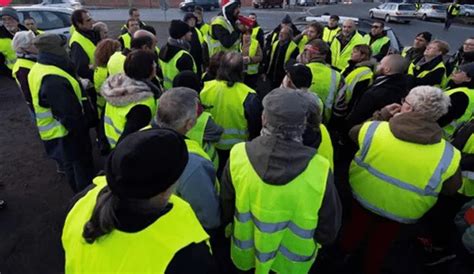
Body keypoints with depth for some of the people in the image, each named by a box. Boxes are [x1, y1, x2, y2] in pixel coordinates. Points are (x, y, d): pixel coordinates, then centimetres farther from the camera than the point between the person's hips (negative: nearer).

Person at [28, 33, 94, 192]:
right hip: (67, 133, -10)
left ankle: (80, 192, 47)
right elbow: (69, 114, -30)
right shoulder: (53, 80, -32)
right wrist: (81, 131, -19)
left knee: (71, 165, 26)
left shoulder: (39, 69, 2)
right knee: (82, 166, 8)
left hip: (57, 131, 10)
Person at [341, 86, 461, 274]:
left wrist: (382, 115, 0)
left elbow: (353, 133, -3)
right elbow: (451, 189, -7)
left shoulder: (374, 129, -27)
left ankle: (347, 249, 60)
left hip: (363, 195, 1)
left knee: (356, 226, 33)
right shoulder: (448, 155, -25)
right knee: (380, 244, 29)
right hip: (401, 212, 0)